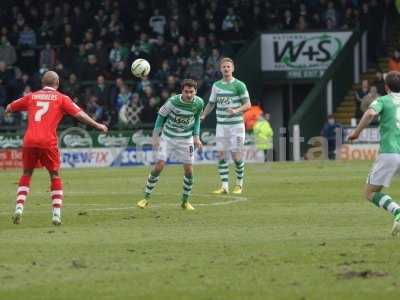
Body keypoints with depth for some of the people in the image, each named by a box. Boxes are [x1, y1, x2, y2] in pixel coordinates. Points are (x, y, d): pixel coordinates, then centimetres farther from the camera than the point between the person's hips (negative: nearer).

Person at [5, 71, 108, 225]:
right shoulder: (61, 98, 9)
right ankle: (56, 214, 3)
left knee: (26, 174, 17)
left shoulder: (31, 96, 16)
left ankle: (19, 208, 1)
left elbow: (9, 108, 24)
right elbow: (79, 114, 1)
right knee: (55, 176, 12)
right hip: (48, 142, -2)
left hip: (29, 141, 2)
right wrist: (97, 125, 7)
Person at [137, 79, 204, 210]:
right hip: (167, 137, -2)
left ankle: (185, 201, 17)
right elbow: (161, 116, -8)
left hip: (186, 139, 2)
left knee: (188, 170, -2)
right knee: (159, 166, -10)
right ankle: (146, 198, 2)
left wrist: (196, 137, 2)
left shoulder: (199, 103, -12)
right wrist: (156, 137, -9)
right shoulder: (173, 101, -22)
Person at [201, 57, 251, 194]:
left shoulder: (239, 85, -4)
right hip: (221, 125, 4)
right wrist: (203, 116, 6)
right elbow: (211, 103, 20)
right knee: (221, 154, -3)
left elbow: (248, 104, -5)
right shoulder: (216, 85, 10)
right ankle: (224, 186, 0)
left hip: (236, 125, -4)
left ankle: (239, 184, 14)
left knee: (236, 156, -3)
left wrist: (236, 111, -22)